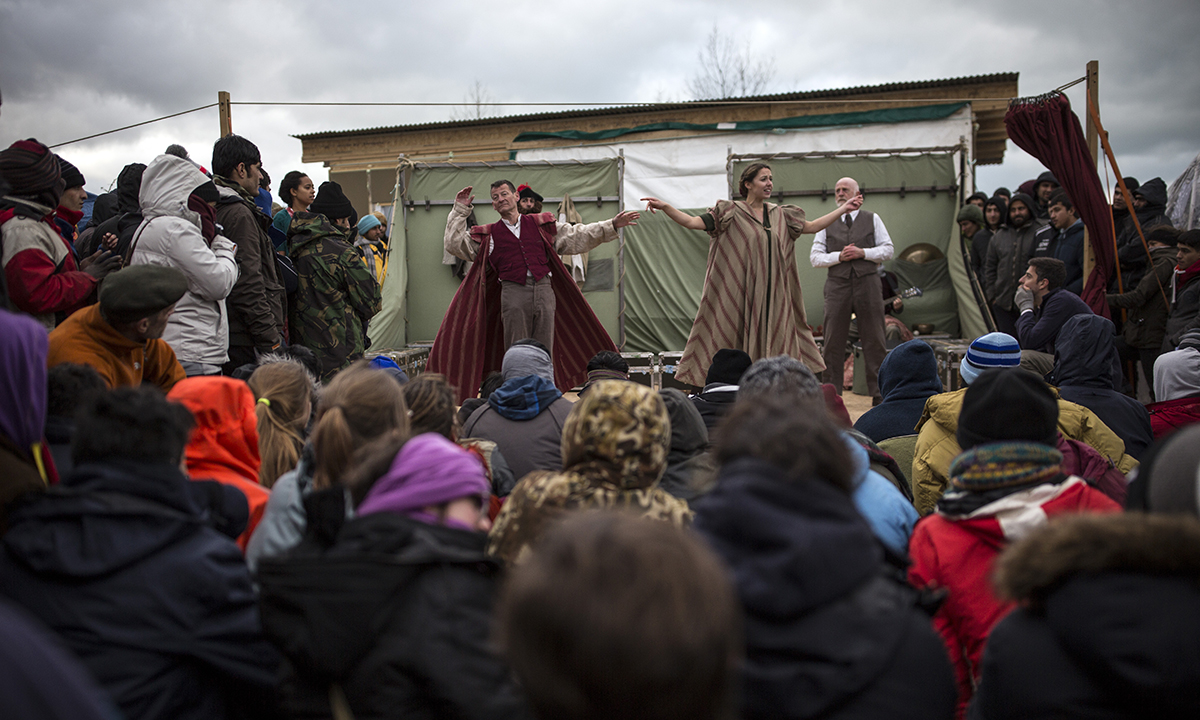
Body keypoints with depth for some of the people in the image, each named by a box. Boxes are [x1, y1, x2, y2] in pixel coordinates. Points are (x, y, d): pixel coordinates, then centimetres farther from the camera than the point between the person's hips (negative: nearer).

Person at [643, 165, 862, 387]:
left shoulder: (780, 215, 14)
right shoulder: (731, 212, -2)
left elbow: (812, 227, 21)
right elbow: (692, 222, -9)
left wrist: (843, 208, 20)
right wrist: (665, 207, -22)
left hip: (772, 295, 5)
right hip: (739, 293, -5)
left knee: (770, 341, 4)